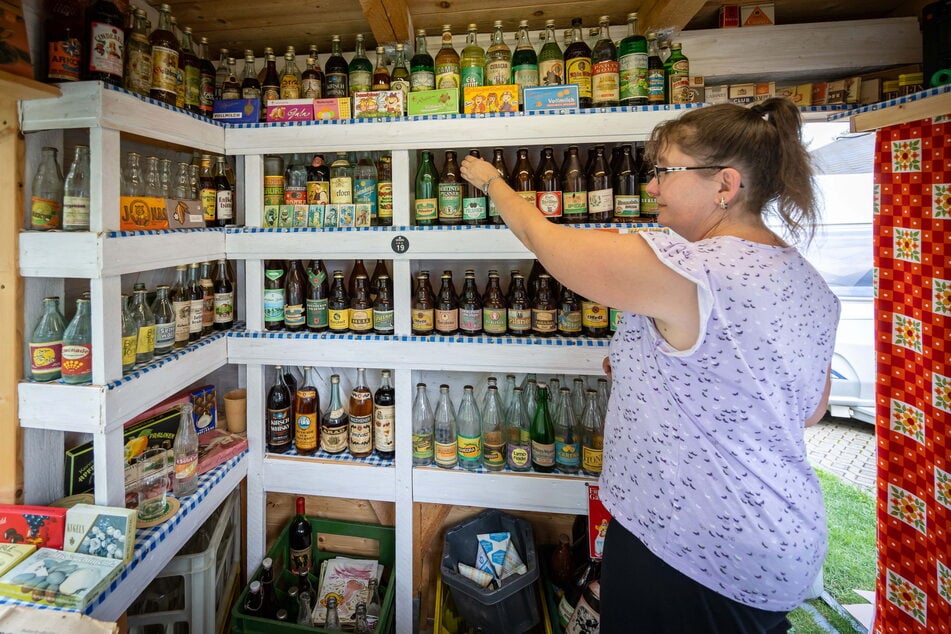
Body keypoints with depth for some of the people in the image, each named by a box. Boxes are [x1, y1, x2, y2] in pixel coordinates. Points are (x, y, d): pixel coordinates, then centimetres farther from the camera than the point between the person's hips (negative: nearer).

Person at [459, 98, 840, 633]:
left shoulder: (682, 268, -26)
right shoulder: (815, 287, 1)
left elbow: (540, 235, -16)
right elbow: (811, 410, 12)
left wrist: (491, 179, 5)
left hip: (689, 551, -8)